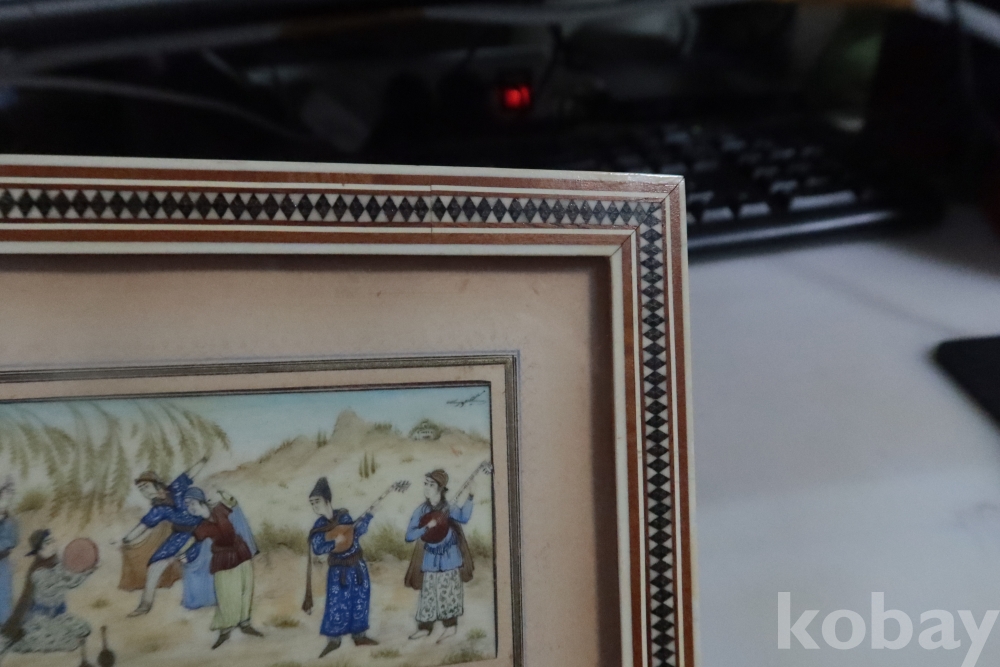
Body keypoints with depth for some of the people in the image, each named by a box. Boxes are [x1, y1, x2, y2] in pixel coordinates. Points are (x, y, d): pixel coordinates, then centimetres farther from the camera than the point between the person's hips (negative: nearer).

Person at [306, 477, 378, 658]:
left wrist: (368, 515, -12)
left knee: (360, 601, 9)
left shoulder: (343, 515, -3)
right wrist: (335, 543, -23)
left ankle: (359, 635, 24)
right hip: (339, 570, -3)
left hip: (358, 566, 3)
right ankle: (333, 640, 15)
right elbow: (317, 549, -16)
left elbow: (357, 531, -5)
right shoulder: (319, 526, -9)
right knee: (337, 604, -2)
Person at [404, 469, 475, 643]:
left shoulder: (449, 508, -8)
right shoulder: (421, 511, -4)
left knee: (448, 591, 3)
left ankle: (450, 625, 15)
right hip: (430, 559, 2)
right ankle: (425, 627, 20)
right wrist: (426, 527, -22)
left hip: (449, 557, -2)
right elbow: (409, 536, -8)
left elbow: (464, 518, -29)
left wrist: (469, 497, -36)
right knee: (428, 593, 9)